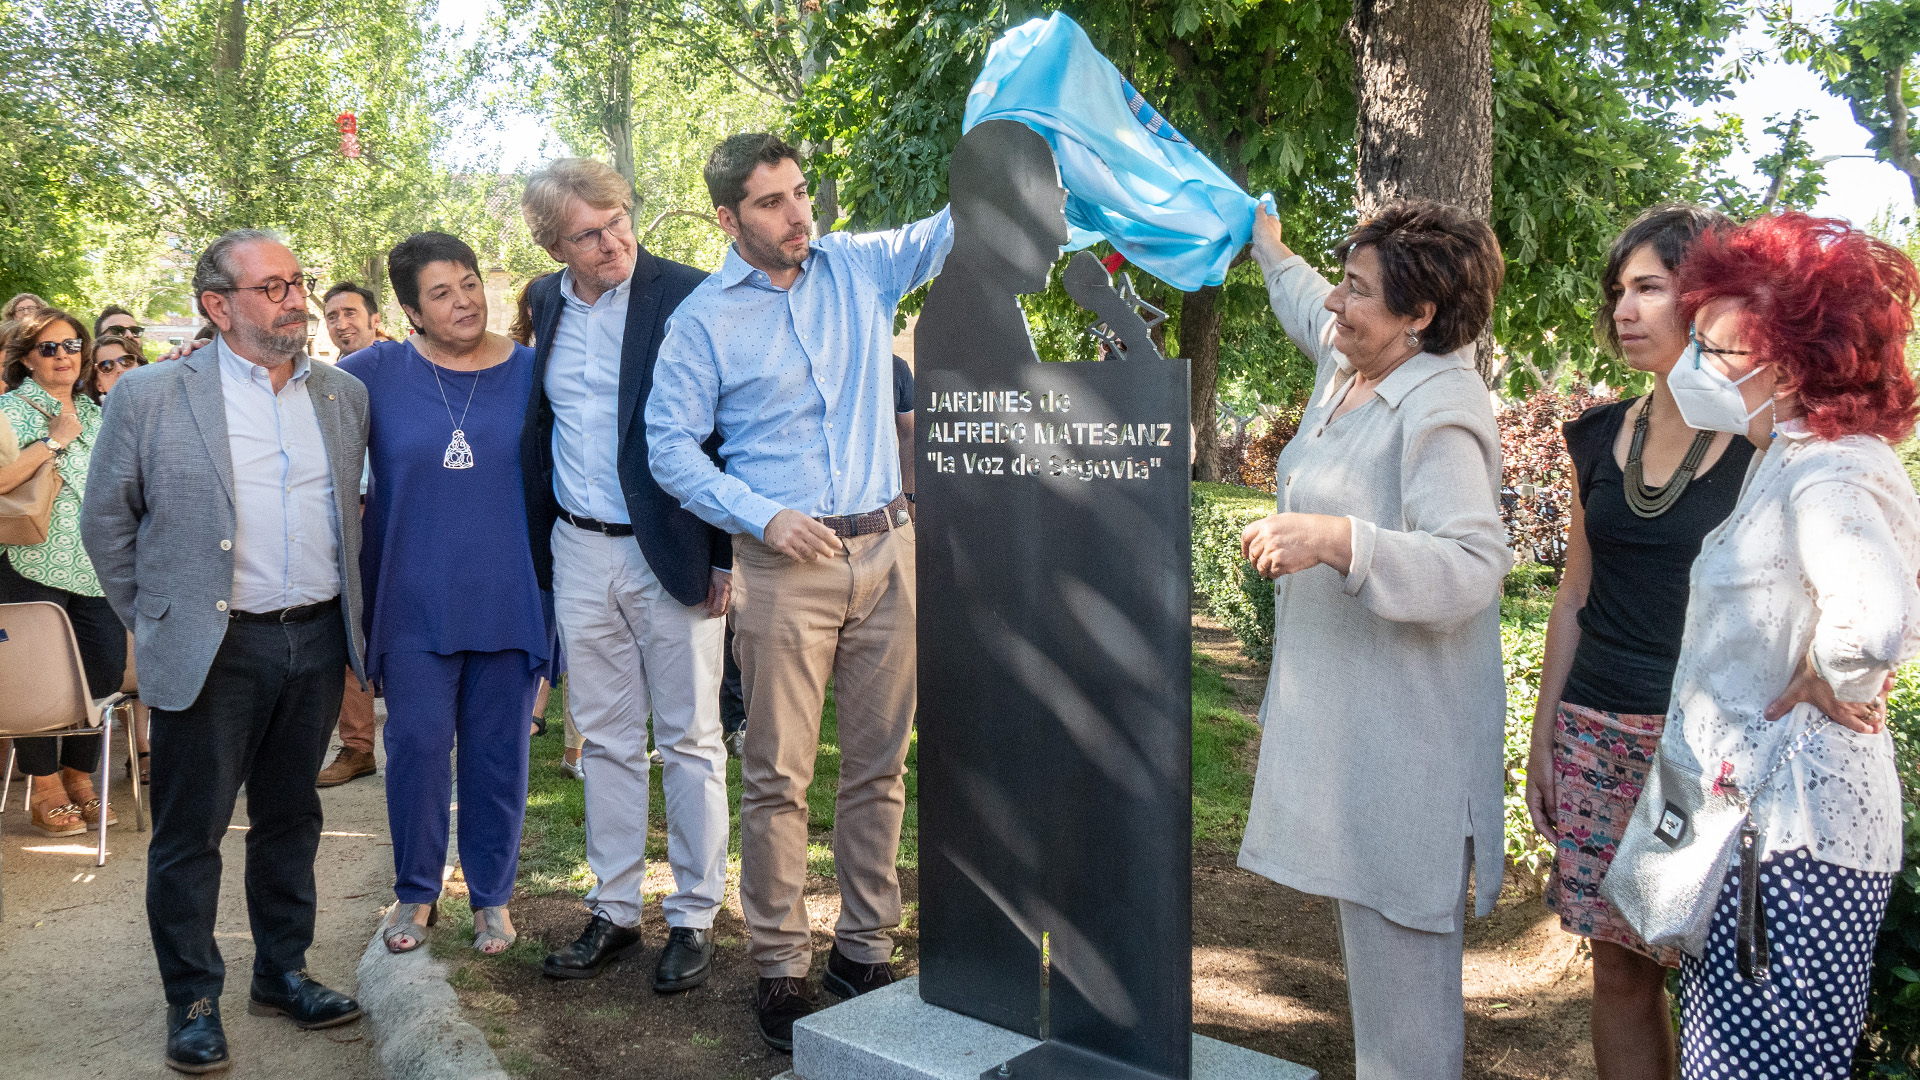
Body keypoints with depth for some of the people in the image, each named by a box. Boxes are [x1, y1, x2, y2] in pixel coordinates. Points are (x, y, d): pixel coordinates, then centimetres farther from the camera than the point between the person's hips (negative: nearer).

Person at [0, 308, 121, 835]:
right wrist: (53, 441, -14)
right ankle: (46, 791, 11)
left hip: (99, 569, 6)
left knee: (104, 672, 2)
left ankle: (79, 778, 18)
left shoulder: (94, 411, 18)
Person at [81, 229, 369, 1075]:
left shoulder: (346, 395, 7)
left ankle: (282, 973, 30)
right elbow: (106, 519, 3)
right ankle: (192, 1000, 22)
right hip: (211, 649, -3)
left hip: (316, 641, 4)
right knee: (189, 831, 6)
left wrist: (346, 611, 12)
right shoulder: (150, 395, -4)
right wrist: (151, 620, 4)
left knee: (290, 817, 15)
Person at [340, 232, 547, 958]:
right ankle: (415, 891, 25)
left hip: (507, 599, 0)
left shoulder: (529, 372, 2)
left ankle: (492, 894, 25)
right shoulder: (378, 372, 0)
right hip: (415, 601, 0)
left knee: (498, 751, 8)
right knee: (417, 746, 5)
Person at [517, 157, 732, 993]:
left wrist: (726, 555, -13)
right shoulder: (548, 303, 9)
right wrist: (537, 540, 14)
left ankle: (694, 919, 18)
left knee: (688, 742, 5)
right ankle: (615, 913, 25)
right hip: (580, 553, 6)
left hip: (671, 552, -5)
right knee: (605, 741, 13)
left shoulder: (687, 297, -10)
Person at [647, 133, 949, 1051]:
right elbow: (671, 446, -1)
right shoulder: (705, 318, 0)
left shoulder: (861, 267, 9)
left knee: (879, 765, 9)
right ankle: (780, 967, 14)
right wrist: (764, 518, -13)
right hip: (784, 563, -3)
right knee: (779, 776, 1)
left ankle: (864, 948, 23)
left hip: (886, 548, 3)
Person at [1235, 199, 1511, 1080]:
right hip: (1336, 701, 10)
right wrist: (1268, 250, 47)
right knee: (1365, 913, 20)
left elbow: (1474, 566, -29)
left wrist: (1336, 539, -39)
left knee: (1400, 932, -2)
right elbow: (1311, 313, 33)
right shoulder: (1348, 368, 9)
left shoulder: (1440, 413, -20)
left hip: (1407, 727, -10)